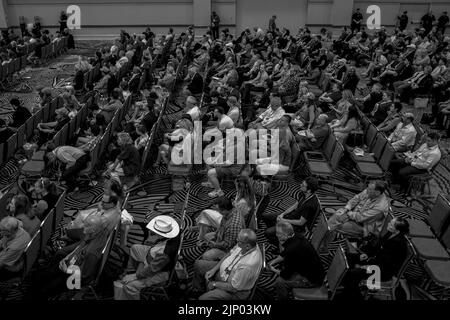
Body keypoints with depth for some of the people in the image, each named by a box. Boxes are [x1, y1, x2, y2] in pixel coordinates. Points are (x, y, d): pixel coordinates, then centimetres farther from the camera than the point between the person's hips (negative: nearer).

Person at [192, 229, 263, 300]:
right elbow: (230, 254, 3)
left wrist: (215, 284, -13)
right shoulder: (243, 244, -18)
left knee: (203, 298, -22)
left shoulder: (249, 265, -40)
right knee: (198, 264, 11)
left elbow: (234, 288, -28)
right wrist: (214, 269, -3)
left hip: (235, 291, -8)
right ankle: (198, 290, 34)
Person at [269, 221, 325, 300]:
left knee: (280, 281, -14)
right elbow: (283, 254, 15)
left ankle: (282, 298, 13)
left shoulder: (292, 249, -32)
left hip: (313, 280, -10)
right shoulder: (295, 237, -6)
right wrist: (274, 261, 4)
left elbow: (286, 275, -20)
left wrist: (273, 270, -4)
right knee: (282, 263, 17)